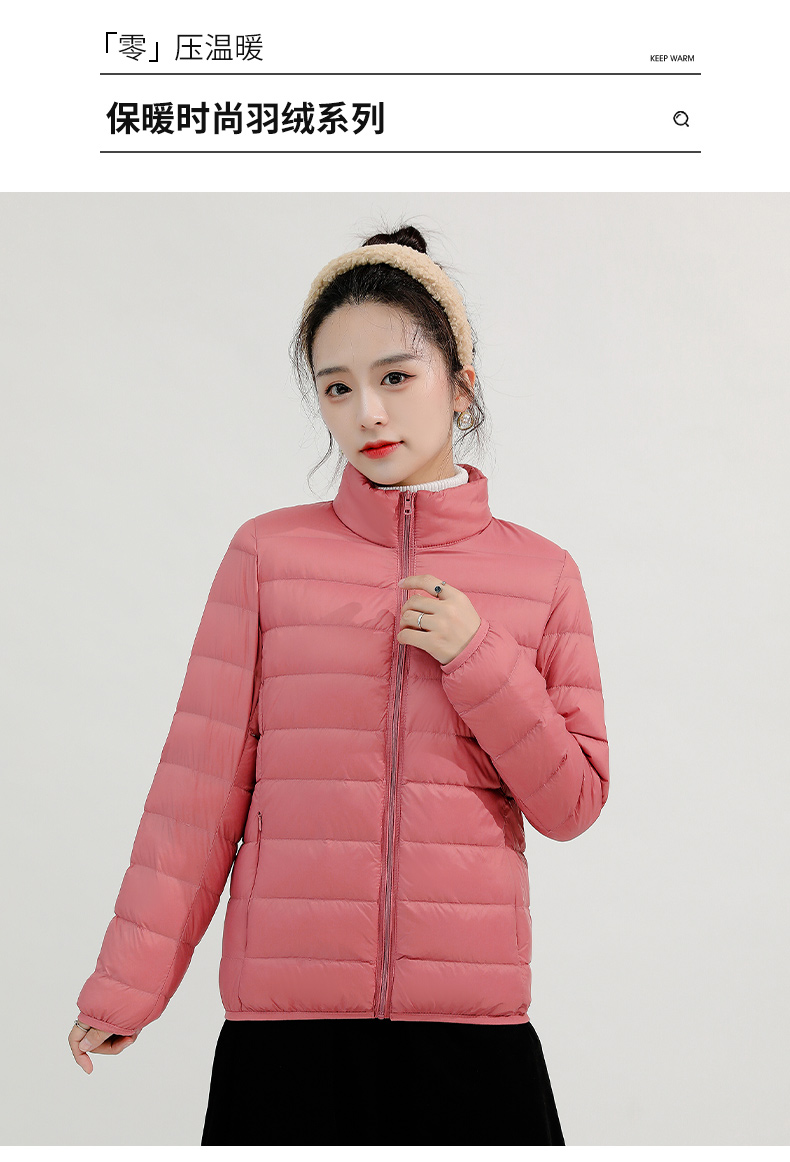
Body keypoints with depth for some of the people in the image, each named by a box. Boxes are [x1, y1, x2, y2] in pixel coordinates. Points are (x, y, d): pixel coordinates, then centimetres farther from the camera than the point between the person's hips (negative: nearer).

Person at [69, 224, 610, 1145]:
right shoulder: (269, 553, -1)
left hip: (471, 1019, 1)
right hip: (285, 1014, -1)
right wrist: (130, 980, 1)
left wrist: (477, 658, -11)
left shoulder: (541, 574, 3)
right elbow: (201, 777, 1)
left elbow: (573, 804, 2)